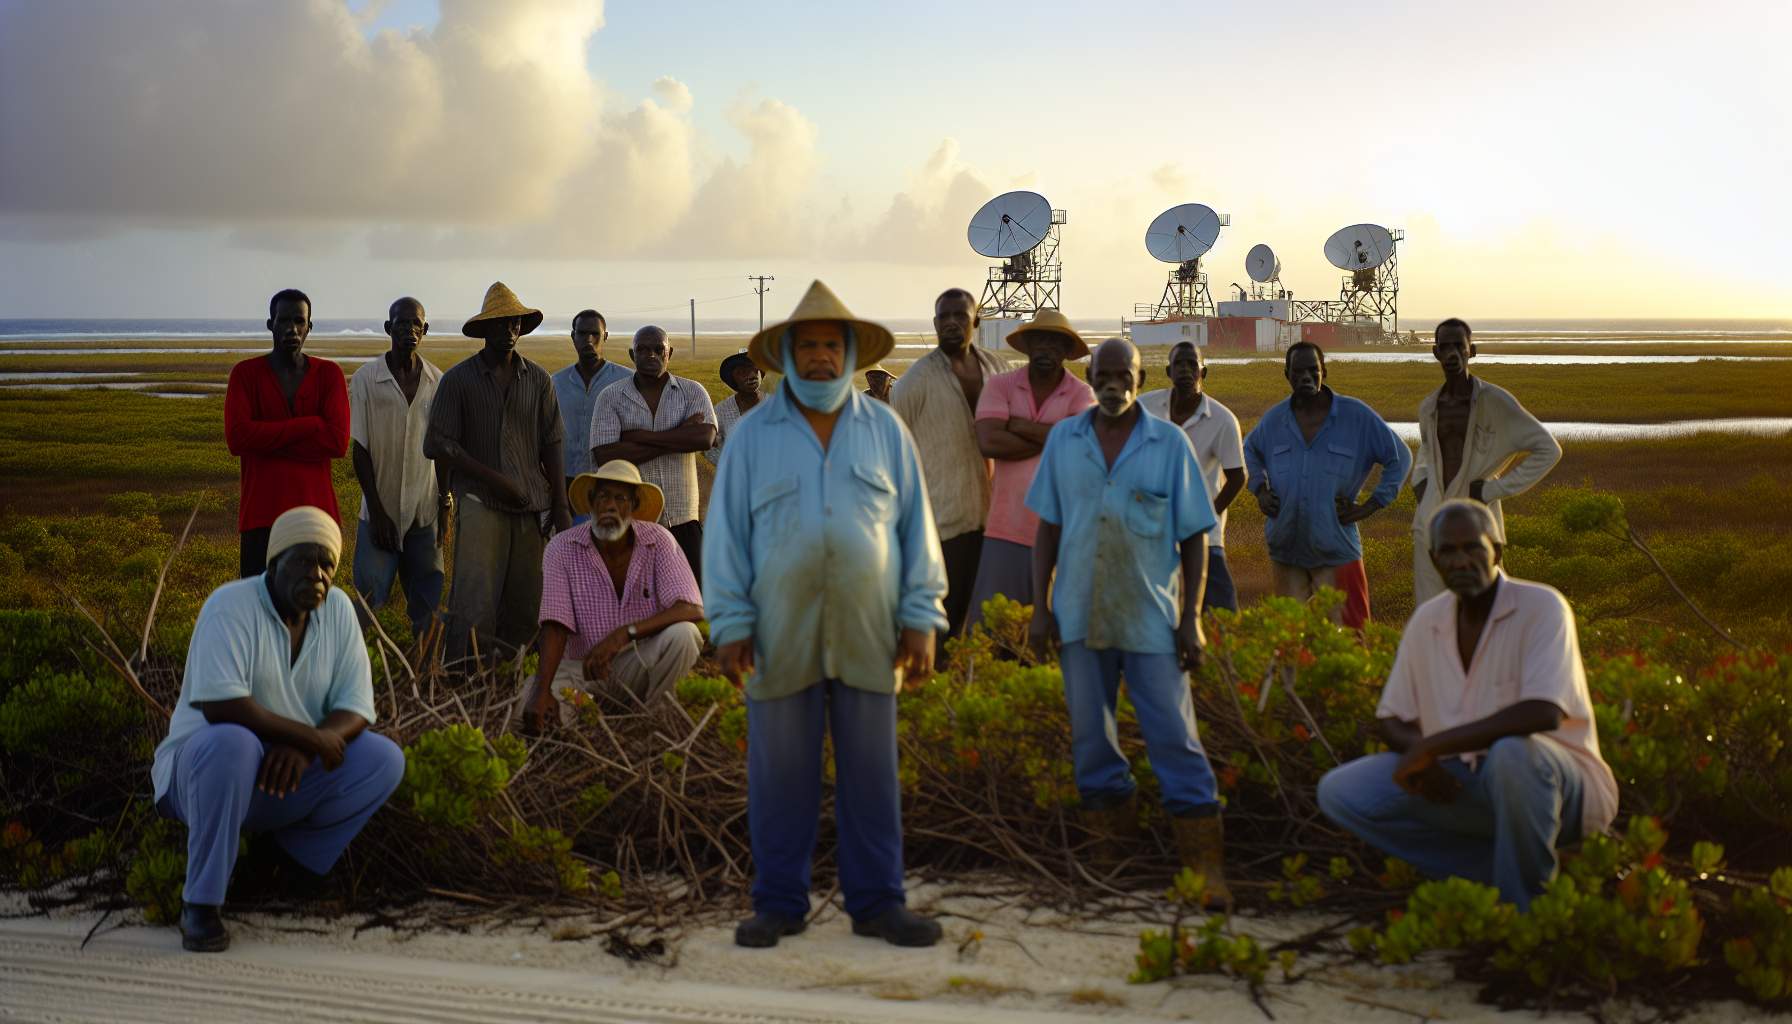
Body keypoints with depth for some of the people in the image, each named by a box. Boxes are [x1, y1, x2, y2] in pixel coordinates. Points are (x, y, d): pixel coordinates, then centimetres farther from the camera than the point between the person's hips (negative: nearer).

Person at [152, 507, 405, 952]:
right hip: (203, 766, -5)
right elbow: (219, 706, -30)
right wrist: (311, 736, -24)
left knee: (383, 759, -14)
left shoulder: (337, 609, -1)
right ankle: (200, 903, -26)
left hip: (290, 770, 5)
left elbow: (355, 710, -4)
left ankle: (296, 859, 2)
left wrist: (302, 749, -25)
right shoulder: (231, 606, -18)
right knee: (232, 744, -39)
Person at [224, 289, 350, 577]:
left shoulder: (330, 374, 6)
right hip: (262, 513, -1)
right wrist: (310, 426, -13)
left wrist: (269, 440, -10)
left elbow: (338, 441, -8)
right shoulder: (245, 374, 3)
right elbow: (236, 437, -13)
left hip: (316, 512, 1)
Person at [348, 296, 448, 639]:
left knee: (426, 604, 6)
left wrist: (445, 507, 5)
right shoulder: (366, 379, -5)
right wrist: (377, 511, -9)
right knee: (370, 595, -5)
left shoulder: (437, 382, 4)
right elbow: (360, 449, -4)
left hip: (425, 511, 3)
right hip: (381, 510, -3)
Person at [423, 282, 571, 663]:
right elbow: (438, 444, -1)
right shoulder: (458, 379, 2)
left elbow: (551, 446, 11)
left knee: (525, 605, 4)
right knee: (475, 604, -13)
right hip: (480, 501, -3)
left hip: (532, 503, 3)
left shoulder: (538, 380, 11)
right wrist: (492, 478, -10)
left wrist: (560, 508, 5)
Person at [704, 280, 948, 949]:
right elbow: (725, 533, -1)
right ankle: (779, 904, 15)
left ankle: (876, 903, 13)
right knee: (780, 771, 4)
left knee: (871, 769, 5)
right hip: (782, 634, -1)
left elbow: (915, 527, 3)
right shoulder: (753, 436, 1)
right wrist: (729, 627, -8)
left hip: (867, 631, 1)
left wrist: (922, 621, -3)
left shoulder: (884, 429, 4)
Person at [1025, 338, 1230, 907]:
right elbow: (1048, 528, 9)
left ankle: (1208, 867, 0)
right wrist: (1041, 607, 4)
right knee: (1092, 739, 10)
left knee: (1175, 738, -3)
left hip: (1151, 619, -2)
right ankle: (1110, 840, 24)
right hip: (1080, 616, 3)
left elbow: (1193, 536, 1)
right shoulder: (1063, 439, 6)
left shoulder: (1170, 444, 0)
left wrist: (1192, 618, -4)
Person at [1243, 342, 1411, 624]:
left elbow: (1399, 458, 3)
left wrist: (1368, 508, -3)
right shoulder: (1274, 419, 4)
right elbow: (1249, 450, 26)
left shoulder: (1356, 416, -5)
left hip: (1335, 550, -3)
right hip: (1285, 550, 3)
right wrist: (1259, 489, 8)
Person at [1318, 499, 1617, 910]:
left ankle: (1525, 904, -17)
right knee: (1339, 791, -10)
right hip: (1462, 783, 6)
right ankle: (1495, 869, -8)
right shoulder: (1426, 621, 6)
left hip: (1558, 786, -6)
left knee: (1512, 752, -40)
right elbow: (1393, 720, 12)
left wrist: (1432, 745, -25)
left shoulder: (1542, 607, -12)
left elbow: (1542, 713, -27)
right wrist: (1417, 753, -13)